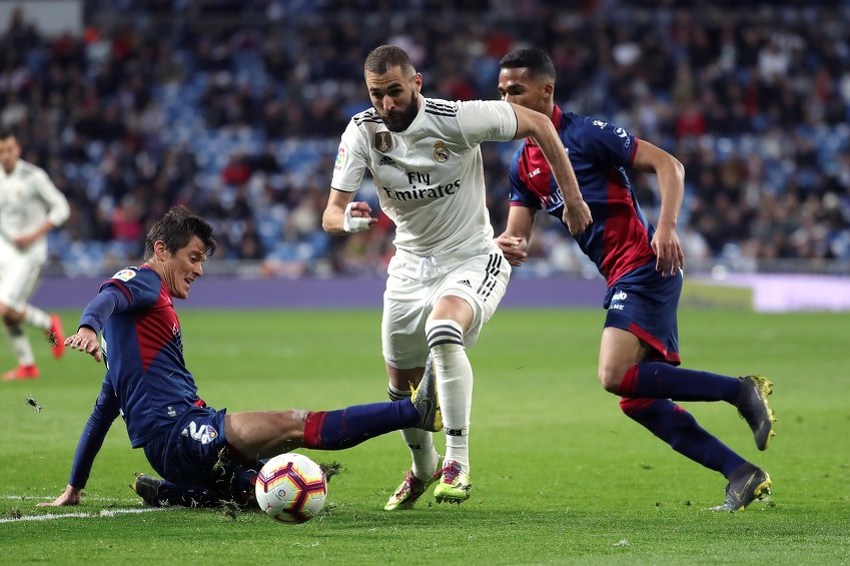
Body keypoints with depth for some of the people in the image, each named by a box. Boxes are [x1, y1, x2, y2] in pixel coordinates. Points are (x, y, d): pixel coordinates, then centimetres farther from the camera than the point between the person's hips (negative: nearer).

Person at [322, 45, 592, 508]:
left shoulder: (458, 118, -22)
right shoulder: (362, 131, -12)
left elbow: (537, 124, -9)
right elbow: (331, 214, -15)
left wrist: (572, 198, -7)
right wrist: (346, 220, -40)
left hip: (472, 261, -5)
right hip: (411, 266, 5)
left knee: (442, 329, -36)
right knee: (401, 384, 13)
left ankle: (458, 464, -28)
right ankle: (423, 469, 45)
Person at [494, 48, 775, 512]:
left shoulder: (585, 133, -10)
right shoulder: (523, 163, 14)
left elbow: (667, 164, -12)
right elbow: (516, 234, 10)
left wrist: (666, 227, -25)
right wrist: (507, 245, -15)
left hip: (644, 266, -9)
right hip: (622, 279, 9)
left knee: (616, 377, -23)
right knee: (636, 398, 4)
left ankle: (741, 390, -11)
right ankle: (744, 476, 8)